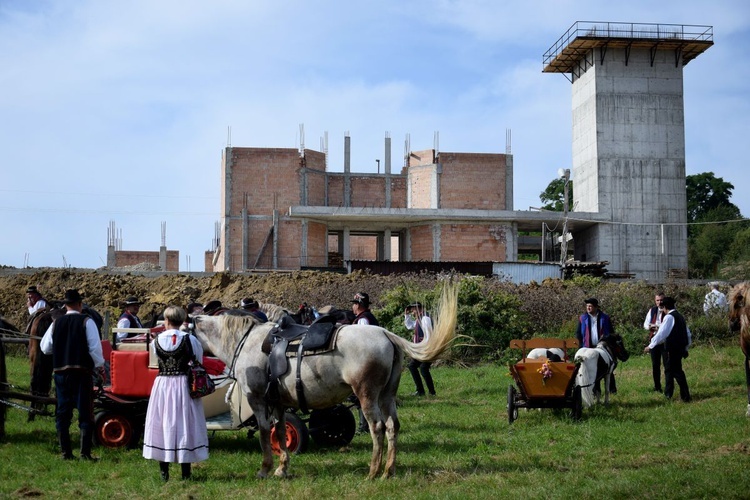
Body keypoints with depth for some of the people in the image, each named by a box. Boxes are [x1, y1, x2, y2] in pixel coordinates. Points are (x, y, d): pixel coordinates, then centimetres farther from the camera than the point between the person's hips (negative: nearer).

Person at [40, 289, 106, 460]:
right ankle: (85, 452, -3)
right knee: (85, 413, 1)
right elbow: (95, 347, -11)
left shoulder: (56, 323, 4)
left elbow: (45, 347, 8)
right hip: (82, 372, -3)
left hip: (60, 372, 4)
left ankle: (66, 452, 12)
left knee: (62, 413, 11)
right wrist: (100, 365, 3)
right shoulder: (86, 322, -7)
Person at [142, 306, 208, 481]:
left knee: (162, 425, 9)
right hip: (184, 385, -1)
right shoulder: (190, 339, -7)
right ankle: (185, 473, 6)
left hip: (162, 384, 1)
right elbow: (199, 363, 3)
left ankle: (164, 472, 11)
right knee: (185, 426, 5)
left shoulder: (157, 341, -3)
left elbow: (158, 360, 9)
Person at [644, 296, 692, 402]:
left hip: (673, 349, -9)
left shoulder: (669, 317, -12)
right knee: (669, 369, 16)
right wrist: (686, 347, 26)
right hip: (680, 348, 9)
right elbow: (688, 334, 18)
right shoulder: (680, 316, 15)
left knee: (677, 371, -1)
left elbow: (661, 333, -16)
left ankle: (686, 396, 3)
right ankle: (668, 394, 20)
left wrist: (650, 346, -11)